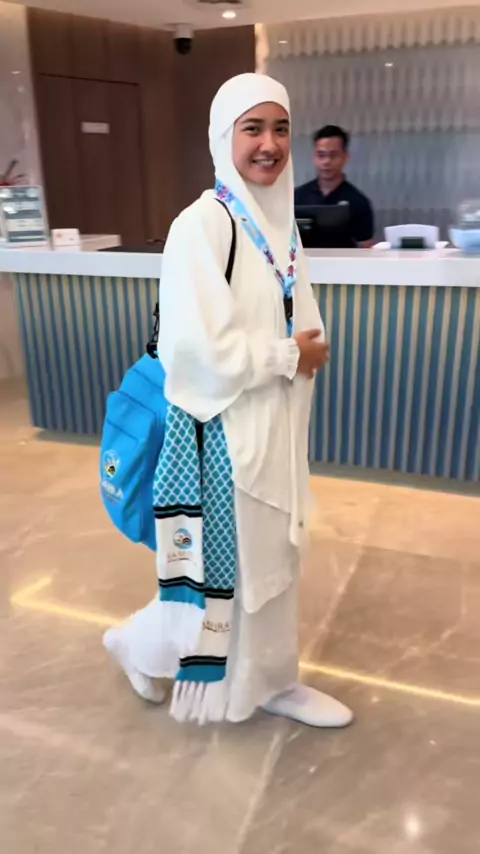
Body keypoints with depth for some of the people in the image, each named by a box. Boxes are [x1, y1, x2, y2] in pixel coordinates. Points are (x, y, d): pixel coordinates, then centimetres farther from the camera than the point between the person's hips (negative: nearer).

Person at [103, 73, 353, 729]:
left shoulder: (279, 220, 8)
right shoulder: (202, 226, -17)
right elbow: (202, 348, -24)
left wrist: (305, 351, -2)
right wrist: (289, 357, -14)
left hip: (276, 421, 8)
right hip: (225, 428, -8)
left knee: (271, 554, 18)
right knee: (224, 559, 7)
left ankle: (270, 680, 39)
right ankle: (143, 644, 37)